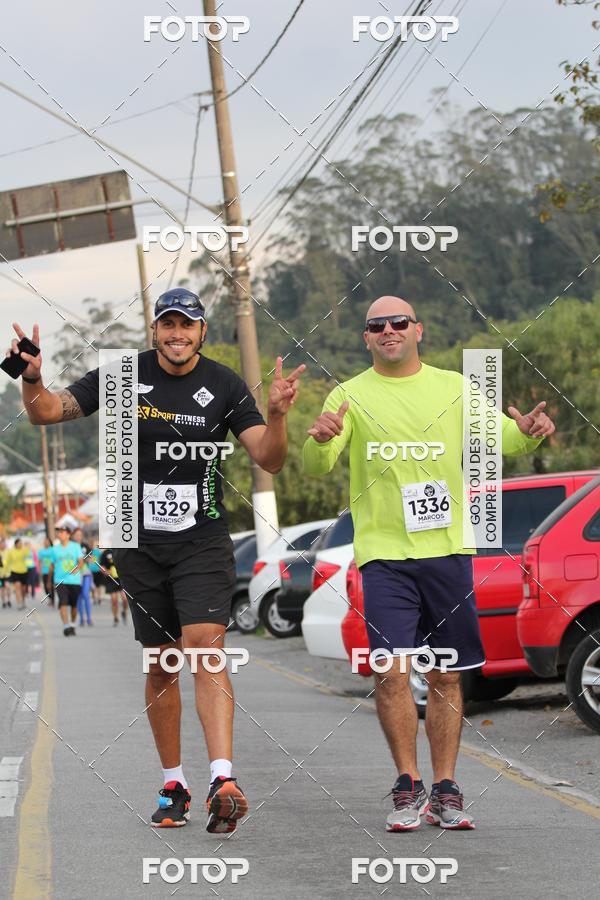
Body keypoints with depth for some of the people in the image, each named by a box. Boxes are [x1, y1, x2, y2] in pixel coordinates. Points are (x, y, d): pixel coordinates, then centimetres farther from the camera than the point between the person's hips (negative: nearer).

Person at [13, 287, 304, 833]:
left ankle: (223, 781, -29)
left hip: (203, 538, -2)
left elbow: (269, 461, -5)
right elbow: (47, 412, 1)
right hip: (140, 541, 2)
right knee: (160, 664, 7)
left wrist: (277, 416, -25)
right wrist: (32, 379, -20)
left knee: (205, 646, -19)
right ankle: (174, 785, 19)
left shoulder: (225, 386, -1)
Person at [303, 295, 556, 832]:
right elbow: (316, 469, -6)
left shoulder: (454, 389, 10)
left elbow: (501, 439, 11)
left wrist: (528, 433, -12)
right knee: (392, 671, -12)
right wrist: (319, 441, -29)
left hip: (448, 549, 3)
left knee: (447, 676, 6)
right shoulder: (351, 396, 2)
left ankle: (444, 791, 14)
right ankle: (408, 786, 3)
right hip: (385, 553, -2)